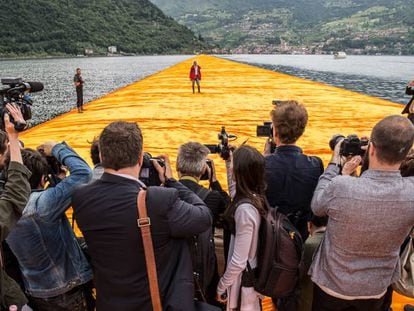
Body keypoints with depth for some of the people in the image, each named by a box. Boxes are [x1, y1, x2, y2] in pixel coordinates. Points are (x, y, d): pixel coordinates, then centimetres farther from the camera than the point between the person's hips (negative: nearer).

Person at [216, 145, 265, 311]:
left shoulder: (245, 208, -31)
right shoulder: (257, 197, -5)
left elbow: (238, 261, -27)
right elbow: (233, 192, 20)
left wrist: (221, 286, -11)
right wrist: (227, 161, 16)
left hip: (244, 280, -8)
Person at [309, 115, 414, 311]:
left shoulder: (340, 187, -34)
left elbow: (316, 207, -11)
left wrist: (334, 163, -5)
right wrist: (368, 163, -1)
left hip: (331, 284, -2)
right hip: (376, 289, 2)